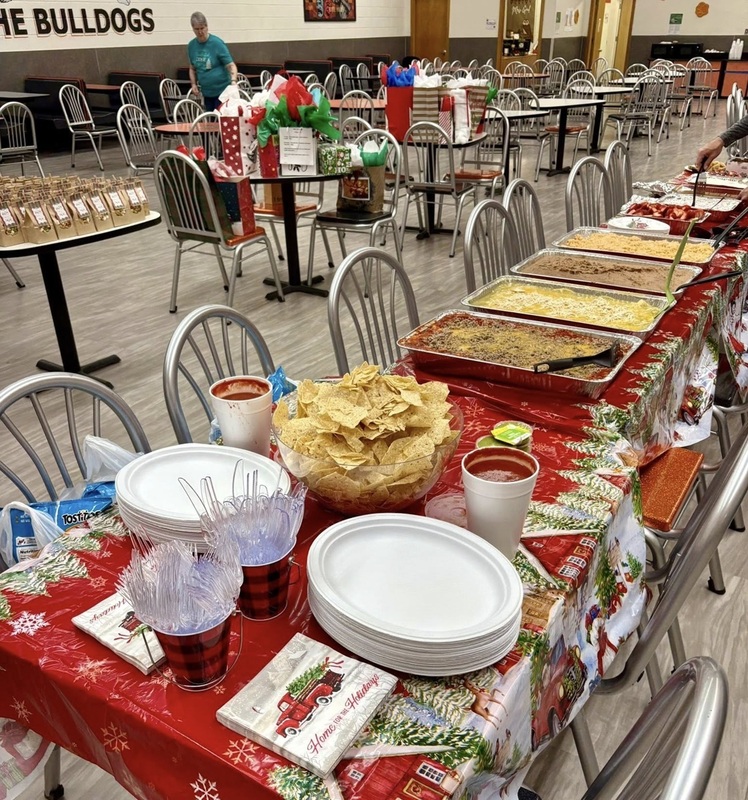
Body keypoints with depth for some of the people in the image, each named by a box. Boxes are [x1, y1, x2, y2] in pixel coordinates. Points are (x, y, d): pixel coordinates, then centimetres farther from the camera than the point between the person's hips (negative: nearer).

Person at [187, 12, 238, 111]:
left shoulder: (217, 43, -10)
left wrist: (233, 81, -30)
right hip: (206, 92, 5)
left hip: (222, 90, -5)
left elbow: (231, 65, -13)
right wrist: (193, 84, 3)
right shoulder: (191, 45, 6)